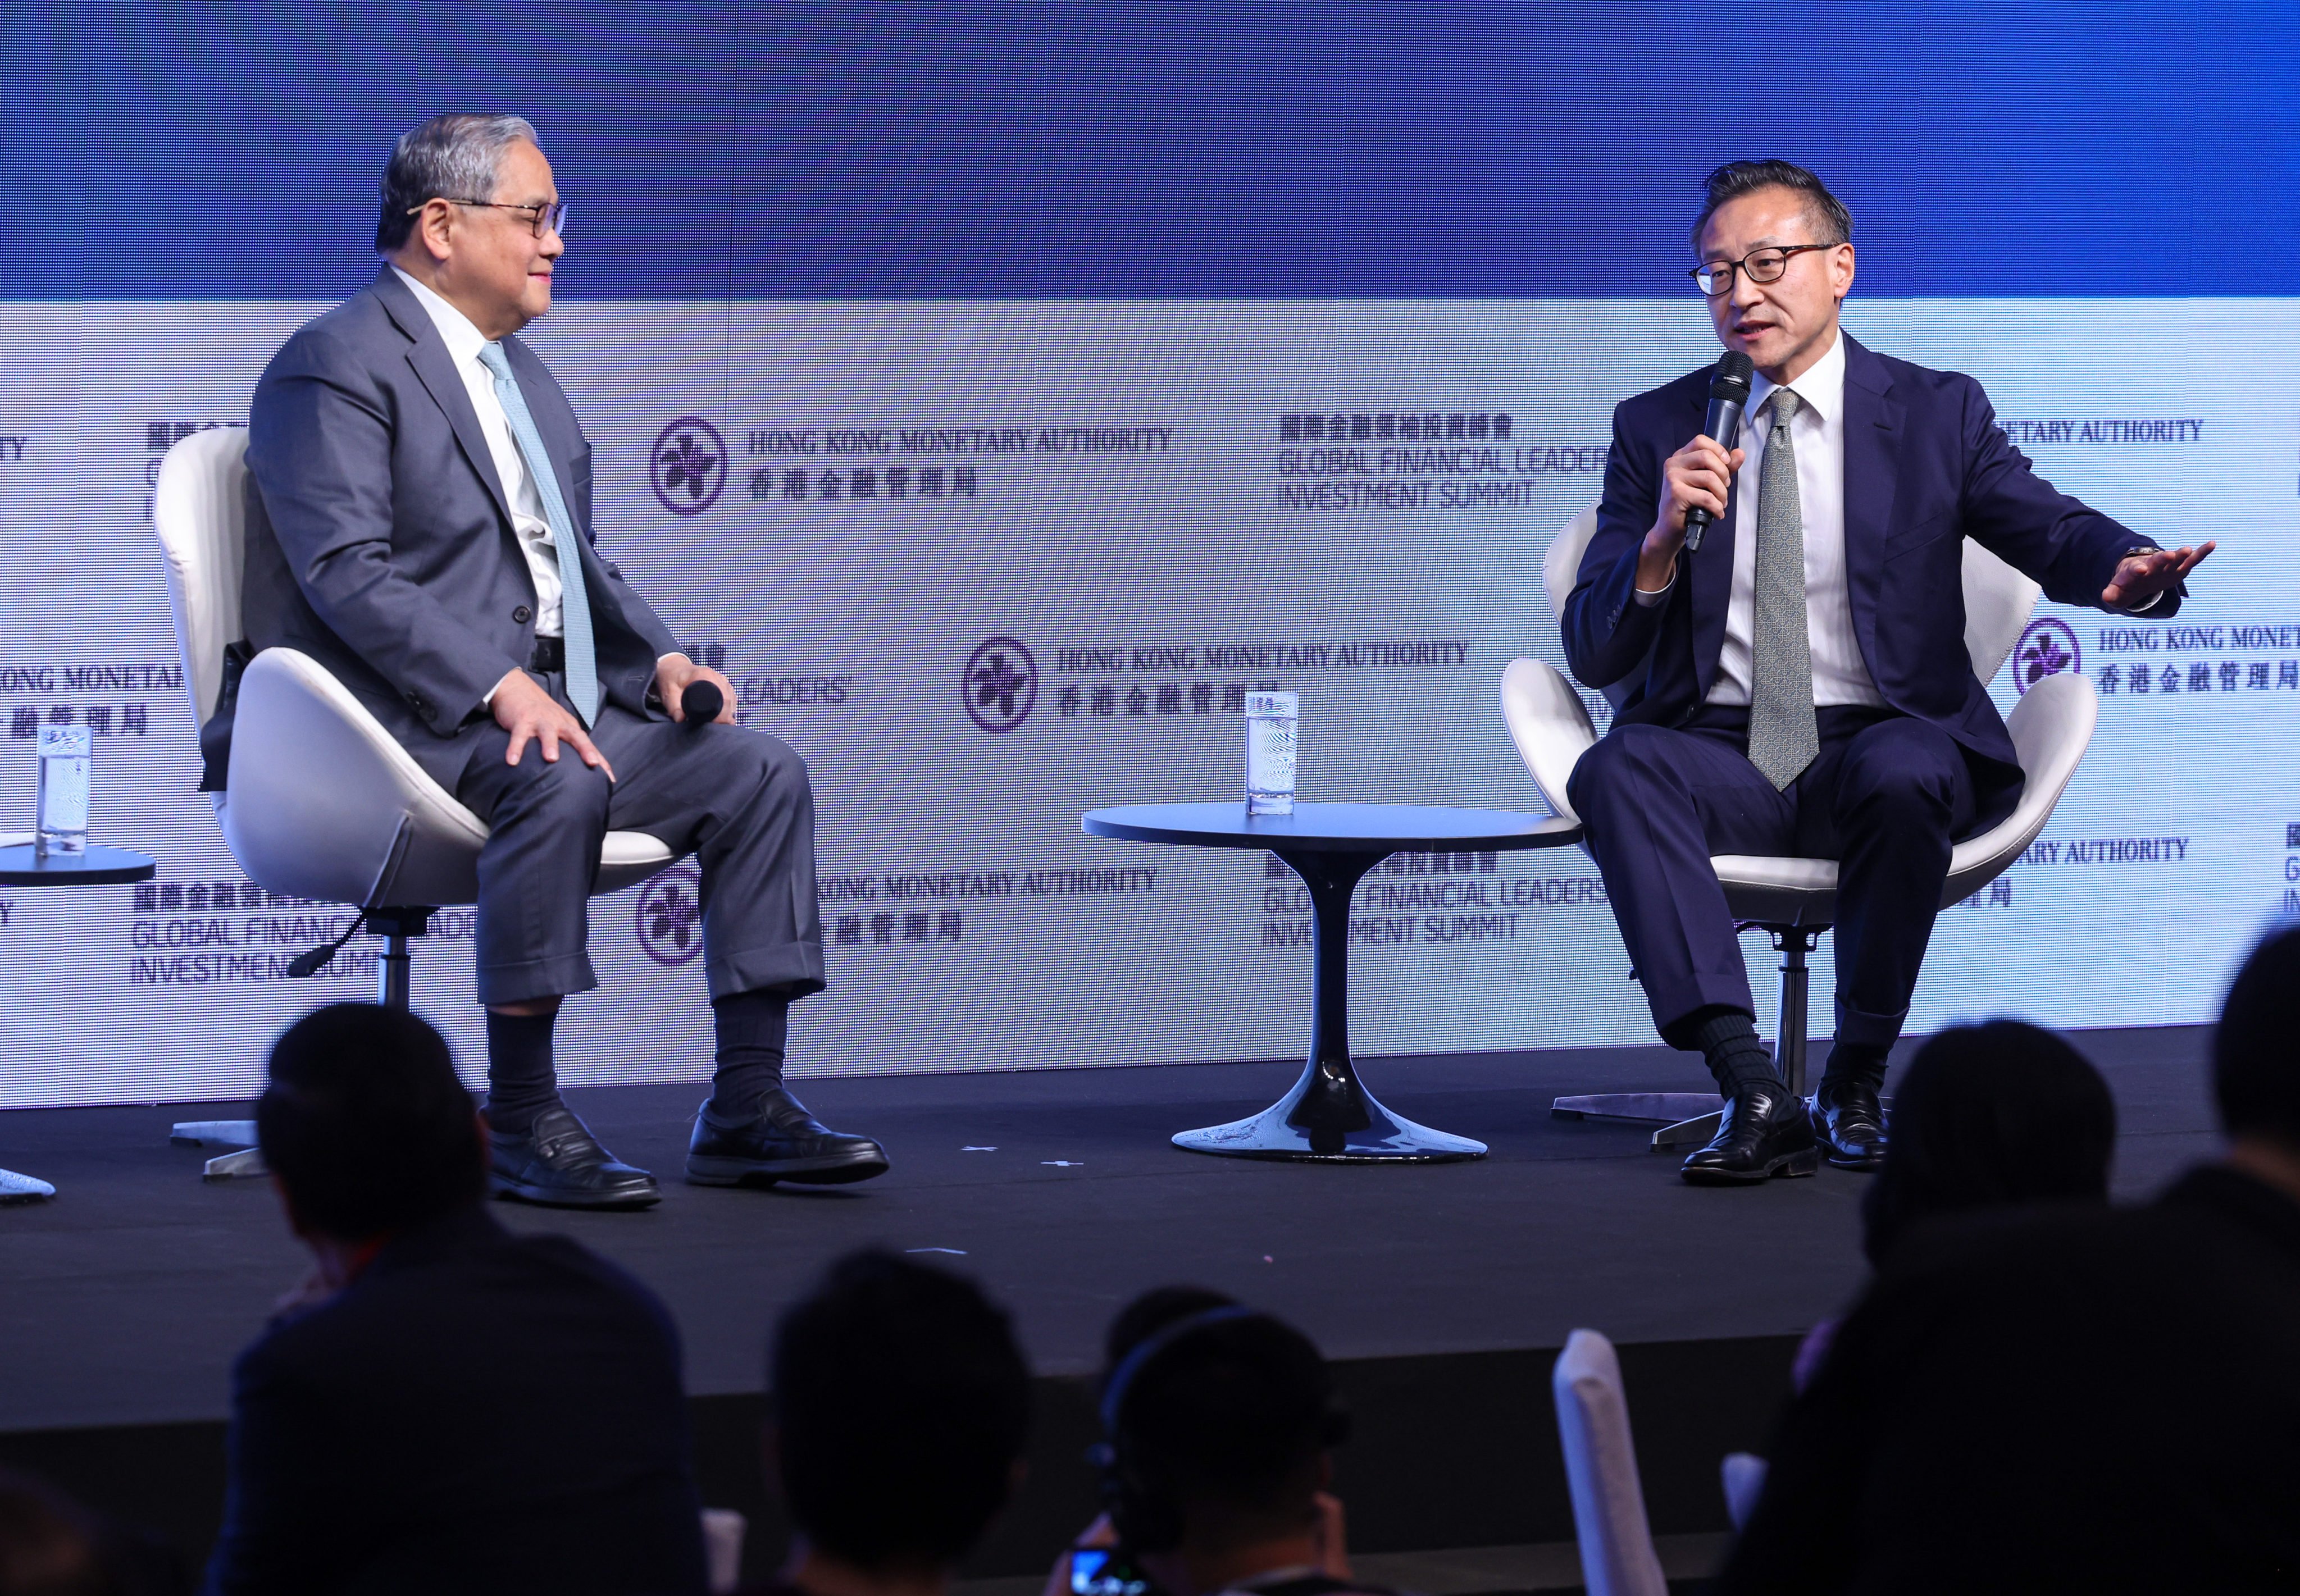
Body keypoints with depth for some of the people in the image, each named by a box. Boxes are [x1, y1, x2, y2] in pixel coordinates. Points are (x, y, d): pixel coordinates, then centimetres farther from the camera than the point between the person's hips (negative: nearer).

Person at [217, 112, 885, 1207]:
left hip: (549, 697, 9)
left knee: (761, 774, -8)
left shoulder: (517, 371, 23)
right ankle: (519, 1121, -29)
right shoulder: (336, 368, -8)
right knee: (558, 785, -37)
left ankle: (747, 1108, -8)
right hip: (405, 711, -9)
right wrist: (502, 687, -29)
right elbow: (349, 574, -19)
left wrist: (659, 659, 6)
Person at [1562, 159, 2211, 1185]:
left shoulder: (1937, 415, 10)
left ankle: (1856, 1084, -18)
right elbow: (1594, 656, 6)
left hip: (1883, 744, -1)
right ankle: (1752, 1094, -38)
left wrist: (2126, 569, -29)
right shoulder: (1655, 431, 11)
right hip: (1723, 758, 1)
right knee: (1620, 769, -31)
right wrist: (1663, 539, -13)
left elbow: (2055, 534, -5)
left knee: (1902, 772, -36)